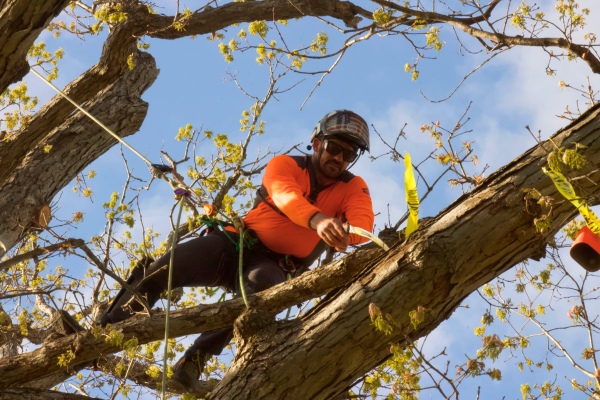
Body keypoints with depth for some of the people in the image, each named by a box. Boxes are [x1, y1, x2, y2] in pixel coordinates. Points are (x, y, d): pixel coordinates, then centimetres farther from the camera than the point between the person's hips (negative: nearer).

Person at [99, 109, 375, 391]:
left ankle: (195, 359, -32)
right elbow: (285, 195, -26)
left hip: (274, 264, 0)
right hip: (236, 243, 0)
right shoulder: (285, 165, -1)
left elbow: (364, 222, -19)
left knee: (261, 284, -39)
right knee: (162, 270, -22)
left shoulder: (353, 188, 4)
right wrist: (317, 220, -48)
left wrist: (343, 233, -45)